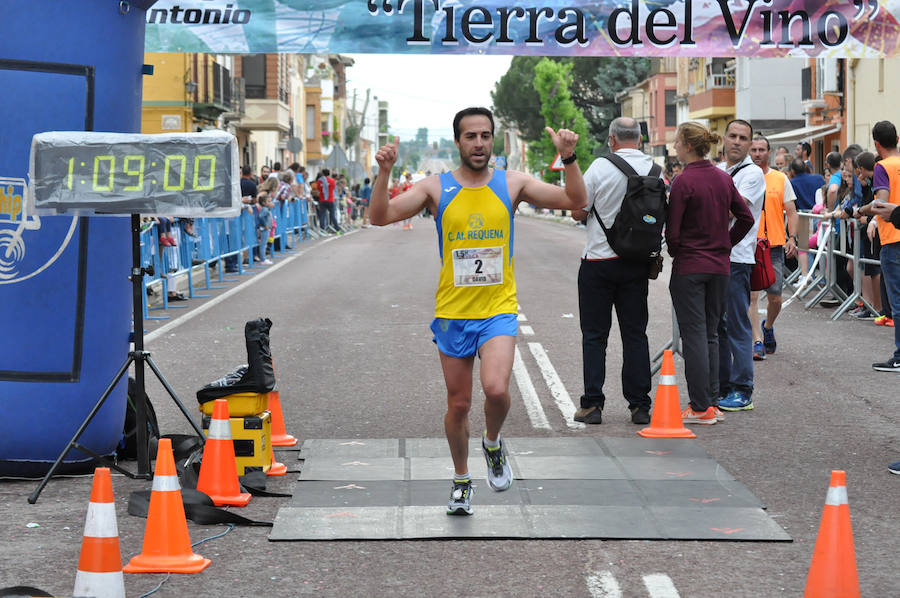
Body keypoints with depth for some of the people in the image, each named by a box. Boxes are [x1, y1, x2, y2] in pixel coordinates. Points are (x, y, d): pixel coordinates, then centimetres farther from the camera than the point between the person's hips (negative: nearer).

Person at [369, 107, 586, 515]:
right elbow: (380, 217, -9)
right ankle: (461, 481, 31)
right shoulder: (436, 188, -2)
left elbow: (575, 202, -3)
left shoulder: (512, 184, 1)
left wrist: (569, 159, -18)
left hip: (498, 310, -1)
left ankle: (493, 444, 10)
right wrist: (384, 172, -23)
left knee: (496, 389, -22)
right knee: (458, 404, 9)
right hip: (452, 313, 1)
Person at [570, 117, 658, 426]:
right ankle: (640, 406, 8)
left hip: (599, 260, -3)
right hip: (636, 263, 3)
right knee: (635, 334, 9)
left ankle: (592, 405, 2)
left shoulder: (601, 167, -12)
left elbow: (578, 212, -7)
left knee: (594, 334, 4)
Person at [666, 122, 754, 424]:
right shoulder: (723, 178, 5)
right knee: (711, 334, 14)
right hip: (720, 266, 6)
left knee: (694, 335, -2)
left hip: (689, 268, -6)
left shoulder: (684, 181, -15)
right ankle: (712, 401, 15)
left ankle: (701, 407, -2)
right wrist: (725, 244, 15)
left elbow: (672, 231, -15)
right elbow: (746, 218, 10)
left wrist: (675, 253, 4)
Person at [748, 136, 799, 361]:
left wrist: (792, 238, -6)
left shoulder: (780, 179, 6)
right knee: (751, 296, -9)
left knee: (775, 298, 4)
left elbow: (791, 212, 7)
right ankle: (758, 342, -7)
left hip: (775, 245, 1)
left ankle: (768, 327, 32)